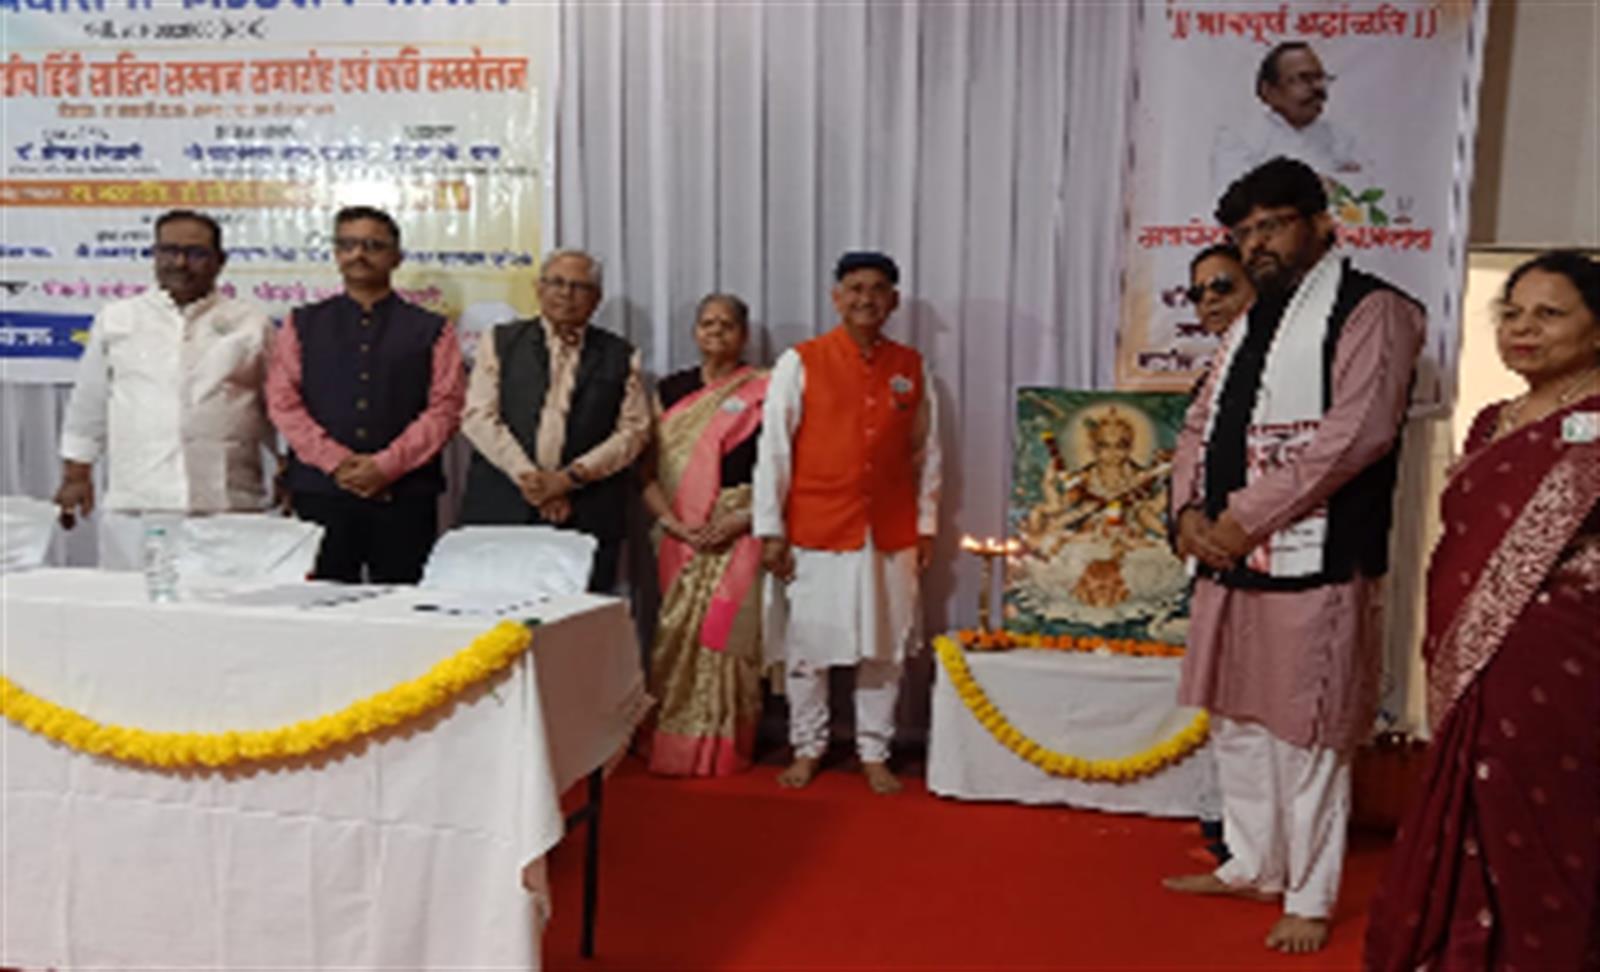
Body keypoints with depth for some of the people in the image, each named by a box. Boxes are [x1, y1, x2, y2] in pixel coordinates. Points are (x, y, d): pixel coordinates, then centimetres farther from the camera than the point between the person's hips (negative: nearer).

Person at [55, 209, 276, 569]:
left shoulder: (252, 324, 9)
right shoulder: (115, 320, 14)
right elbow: (87, 405, 19)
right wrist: (76, 475, 16)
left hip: (229, 506, -1)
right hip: (134, 508, 1)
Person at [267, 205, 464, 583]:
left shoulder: (431, 330, 10)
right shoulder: (302, 324, 15)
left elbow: (445, 408, 0)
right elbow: (283, 401, 6)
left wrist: (386, 466, -10)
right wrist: (336, 462, -8)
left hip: (405, 497, -1)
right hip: (319, 492, 1)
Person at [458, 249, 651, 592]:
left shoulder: (620, 356, 13)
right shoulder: (501, 342, 13)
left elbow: (634, 430, 4)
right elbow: (478, 417, 4)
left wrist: (570, 477, -7)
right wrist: (527, 476, -7)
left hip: (586, 521, 0)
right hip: (501, 511, 0)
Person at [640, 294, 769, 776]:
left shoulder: (762, 393, 1)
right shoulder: (671, 390, 12)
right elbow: (649, 470, 8)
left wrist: (743, 519, -15)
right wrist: (673, 523, -5)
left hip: (739, 536, -3)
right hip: (682, 538, 3)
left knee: (729, 637, -4)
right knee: (677, 640, 2)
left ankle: (723, 752, 9)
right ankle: (674, 750, 14)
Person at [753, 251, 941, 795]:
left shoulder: (910, 368, 7)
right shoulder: (801, 362, -3)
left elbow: (926, 451, 12)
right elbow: (773, 449, -4)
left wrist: (926, 525, 9)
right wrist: (770, 530, -7)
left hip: (890, 535, 3)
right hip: (815, 532, -2)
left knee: (884, 647, 9)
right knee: (807, 646, 6)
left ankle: (874, 753, 23)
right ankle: (807, 748, 24)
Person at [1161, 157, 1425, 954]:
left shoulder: (1370, 311, -6)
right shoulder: (1253, 322, 18)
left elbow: (1358, 430, -18)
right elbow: (1202, 424, 17)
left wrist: (1245, 516, -18)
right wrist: (1190, 510, -1)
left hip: (1315, 567, -8)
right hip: (1228, 561, 8)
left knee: (1304, 735, 1)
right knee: (1235, 721, 17)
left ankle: (1310, 899, 19)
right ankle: (1252, 866, 34)